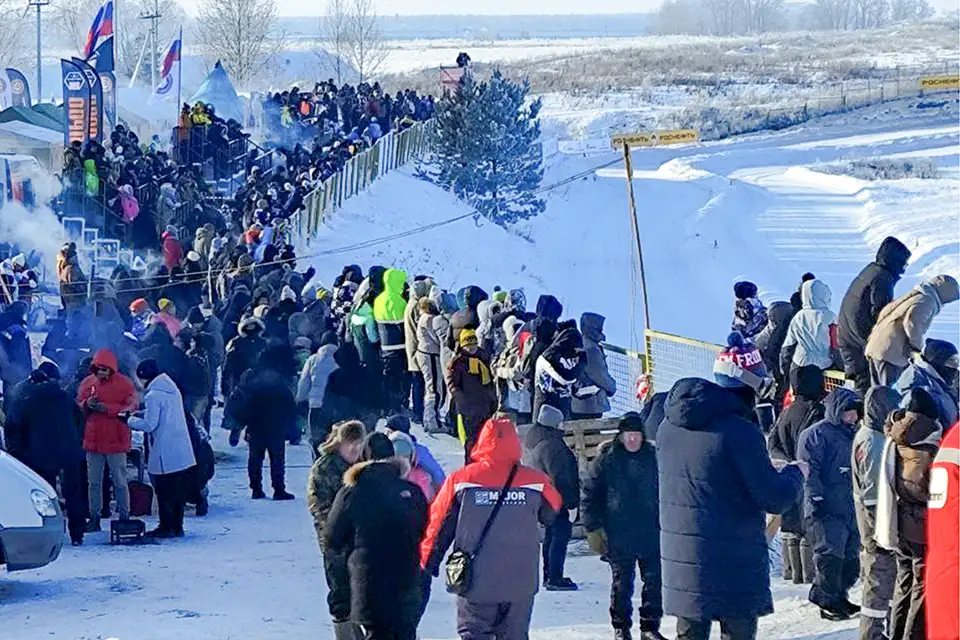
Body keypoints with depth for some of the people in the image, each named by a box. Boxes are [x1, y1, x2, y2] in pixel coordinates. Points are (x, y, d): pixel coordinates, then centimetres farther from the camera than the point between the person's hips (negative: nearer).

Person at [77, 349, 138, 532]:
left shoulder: (124, 383, -6)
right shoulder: (87, 383, 6)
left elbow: (131, 408, -13)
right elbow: (77, 407, 10)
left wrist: (107, 408, -21)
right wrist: (87, 405, -14)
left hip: (116, 441, -4)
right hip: (92, 440, 4)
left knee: (120, 482, 3)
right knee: (93, 482, 9)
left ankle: (124, 517, 10)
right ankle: (94, 518, 15)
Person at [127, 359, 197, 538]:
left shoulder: (153, 395, -15)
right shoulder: (173, 389, 12)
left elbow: (149, 424, -16)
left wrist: (131, 420, 0)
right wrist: (142, 415, 14)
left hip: (164, 454, -8)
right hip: (182, 452, 8)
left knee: (163, 491, 1)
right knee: (177, 490, 13)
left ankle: (166, 527, 4)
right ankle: (177, 526, 18)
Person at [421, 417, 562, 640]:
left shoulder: (460, 480, -7)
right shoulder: (534, 481, -5)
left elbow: (440, 525, 1)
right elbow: (553, 515, 14)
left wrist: (429, 562, 15)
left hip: (474, 582, -1)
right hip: (520, 583, 1)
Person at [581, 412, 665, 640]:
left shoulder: (653, 457, 4)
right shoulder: (606, 459, -4)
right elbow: (589, 495, -2)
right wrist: (593, 528, -6)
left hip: (651, 534, 2)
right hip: (618, 534, -2)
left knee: (654, 581, 3)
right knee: (622, 583, 6)